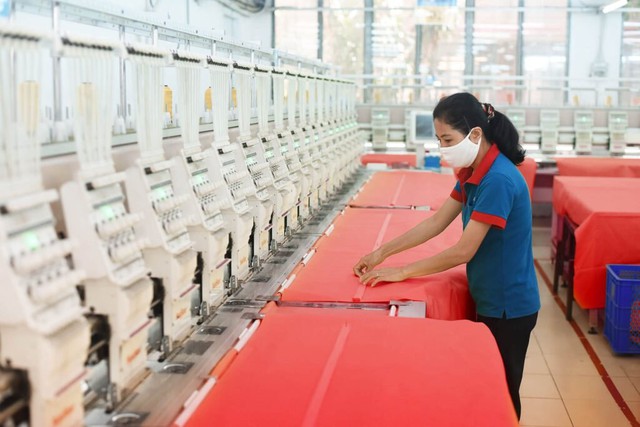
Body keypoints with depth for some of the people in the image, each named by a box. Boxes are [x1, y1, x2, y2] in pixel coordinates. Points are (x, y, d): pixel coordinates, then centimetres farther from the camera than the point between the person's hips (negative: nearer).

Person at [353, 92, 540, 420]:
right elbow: (436, 222, 7)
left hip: (507, 307, -9)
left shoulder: (498, 180, -26)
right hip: (488, 299, 9)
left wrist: (401, 273, -19)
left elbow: (463, 251, -26)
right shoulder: (474, 172, 4)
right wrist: (382, 252, 2)